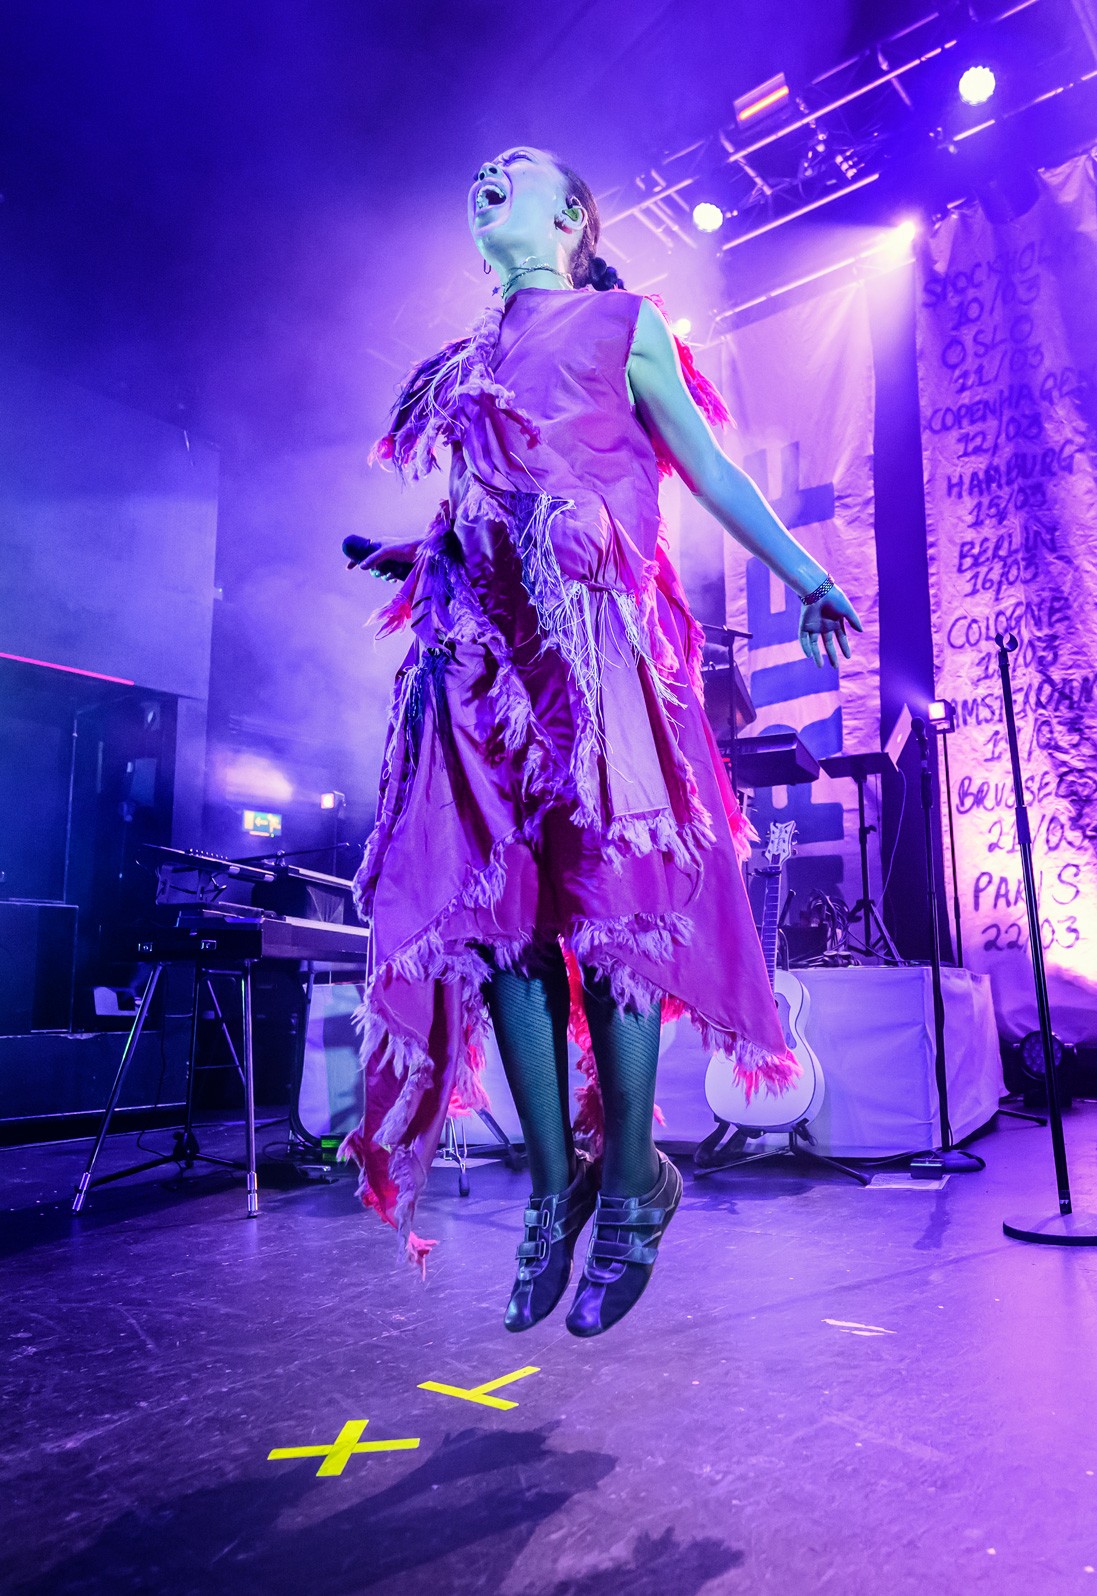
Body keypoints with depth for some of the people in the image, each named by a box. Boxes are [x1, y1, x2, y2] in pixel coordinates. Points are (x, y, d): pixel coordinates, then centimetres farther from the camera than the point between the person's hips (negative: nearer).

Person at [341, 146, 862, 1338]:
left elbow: (709, 469, 9)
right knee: (498, 909, -4)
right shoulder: (465, 363, 28)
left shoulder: (622, 325, 15)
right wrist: (410, 558, 18)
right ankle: (553, 1184, 7)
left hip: (591, 630, -5)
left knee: (607, 899, -12)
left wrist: (807, 576, 2)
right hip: (481, 640, 5)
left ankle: (629, 1192, 1)